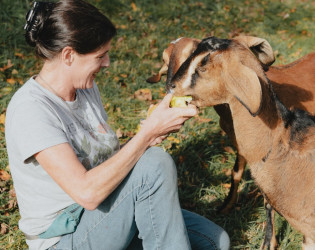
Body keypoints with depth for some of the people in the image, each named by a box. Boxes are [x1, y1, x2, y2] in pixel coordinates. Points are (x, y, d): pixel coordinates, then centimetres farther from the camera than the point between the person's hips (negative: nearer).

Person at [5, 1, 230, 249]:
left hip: (103, 213, 8)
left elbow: (110, 158, 8)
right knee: (155, 162, -27)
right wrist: (149, 131, -29)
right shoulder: (30, 110, -24)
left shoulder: (86, 88, 3)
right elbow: (87, 192, -32)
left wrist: (153, 135, -12)